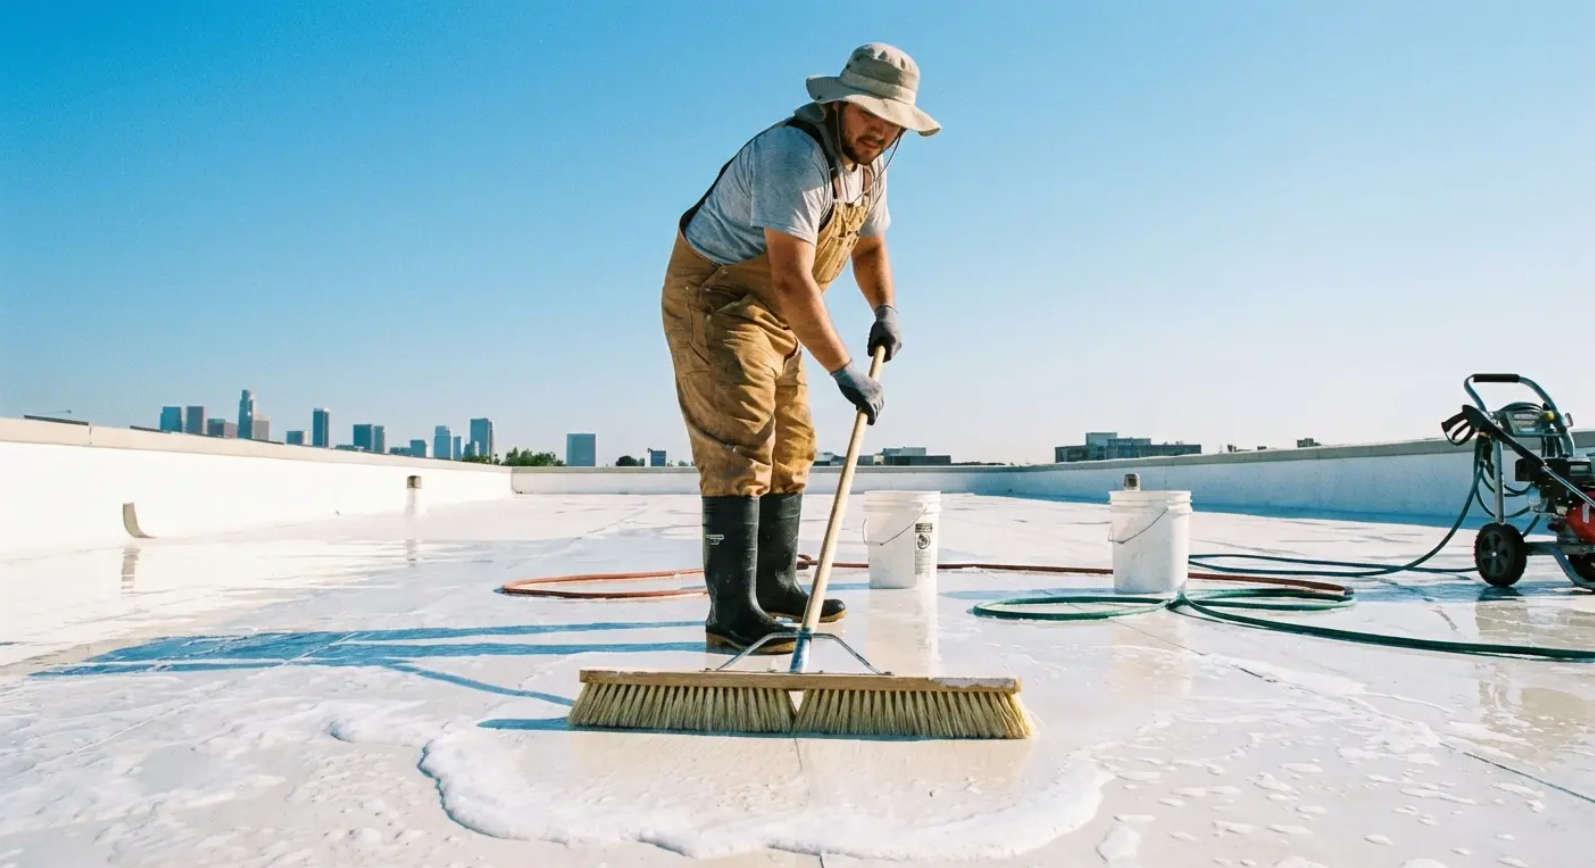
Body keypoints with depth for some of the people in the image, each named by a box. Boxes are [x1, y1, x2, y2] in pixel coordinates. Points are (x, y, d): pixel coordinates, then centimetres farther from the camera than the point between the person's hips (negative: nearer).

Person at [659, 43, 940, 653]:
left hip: (772, 314, 10)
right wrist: (844, 369, -33)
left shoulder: (869, 166, 4)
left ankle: (775, 585, 26)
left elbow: (870, 246, 21)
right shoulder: (793, 156, -27)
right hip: (712, 299, -10)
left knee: (790, 448, 13)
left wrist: (886, 311, 5)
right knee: (741, 446, -19)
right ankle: (731, 612, -16)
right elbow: (792, 281, -35)